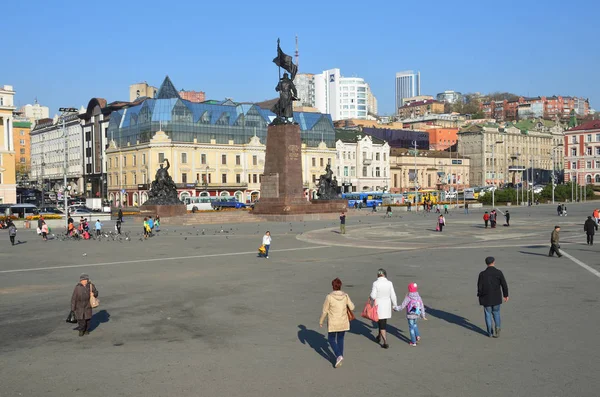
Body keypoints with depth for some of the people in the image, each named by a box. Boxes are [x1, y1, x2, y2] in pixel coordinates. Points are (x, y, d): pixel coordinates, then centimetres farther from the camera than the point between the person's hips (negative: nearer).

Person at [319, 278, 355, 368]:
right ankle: (339, 360, 24)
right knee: (340, 339, 20)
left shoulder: (329, 297, -19)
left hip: (333, 323, -3)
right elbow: (352, 307, -3)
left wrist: (321, 321, 2)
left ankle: (339, 356, -4)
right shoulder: (345, 296, -10)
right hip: (343, 322, 4)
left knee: (331, 339, 15)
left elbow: (324, 311, -12)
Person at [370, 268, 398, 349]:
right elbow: (393, 296, -3)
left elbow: (373, 296, -15)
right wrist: (395, 305, 9)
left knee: (382, 324, 4)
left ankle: (385, 342, 0)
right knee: (383, 321, 25)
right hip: (387, 305, 3)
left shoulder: (375, 283, -15)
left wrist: (371, 297, 8)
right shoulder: (389, 283, -7)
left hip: (378, 305, -3)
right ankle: (379, 336, 43)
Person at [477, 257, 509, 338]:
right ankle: (497, 327, -2)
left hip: (486, 298, 0)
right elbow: (504, 285, -5)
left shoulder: (482, 274, -12)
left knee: (488, 314, 11)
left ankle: (490, 332, 16)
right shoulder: (499, 273, -11)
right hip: (497, 298, 1)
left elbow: (479, 287, -7)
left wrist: (480, 296, 9)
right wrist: (506, 295, 8)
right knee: (496, 313, 18)